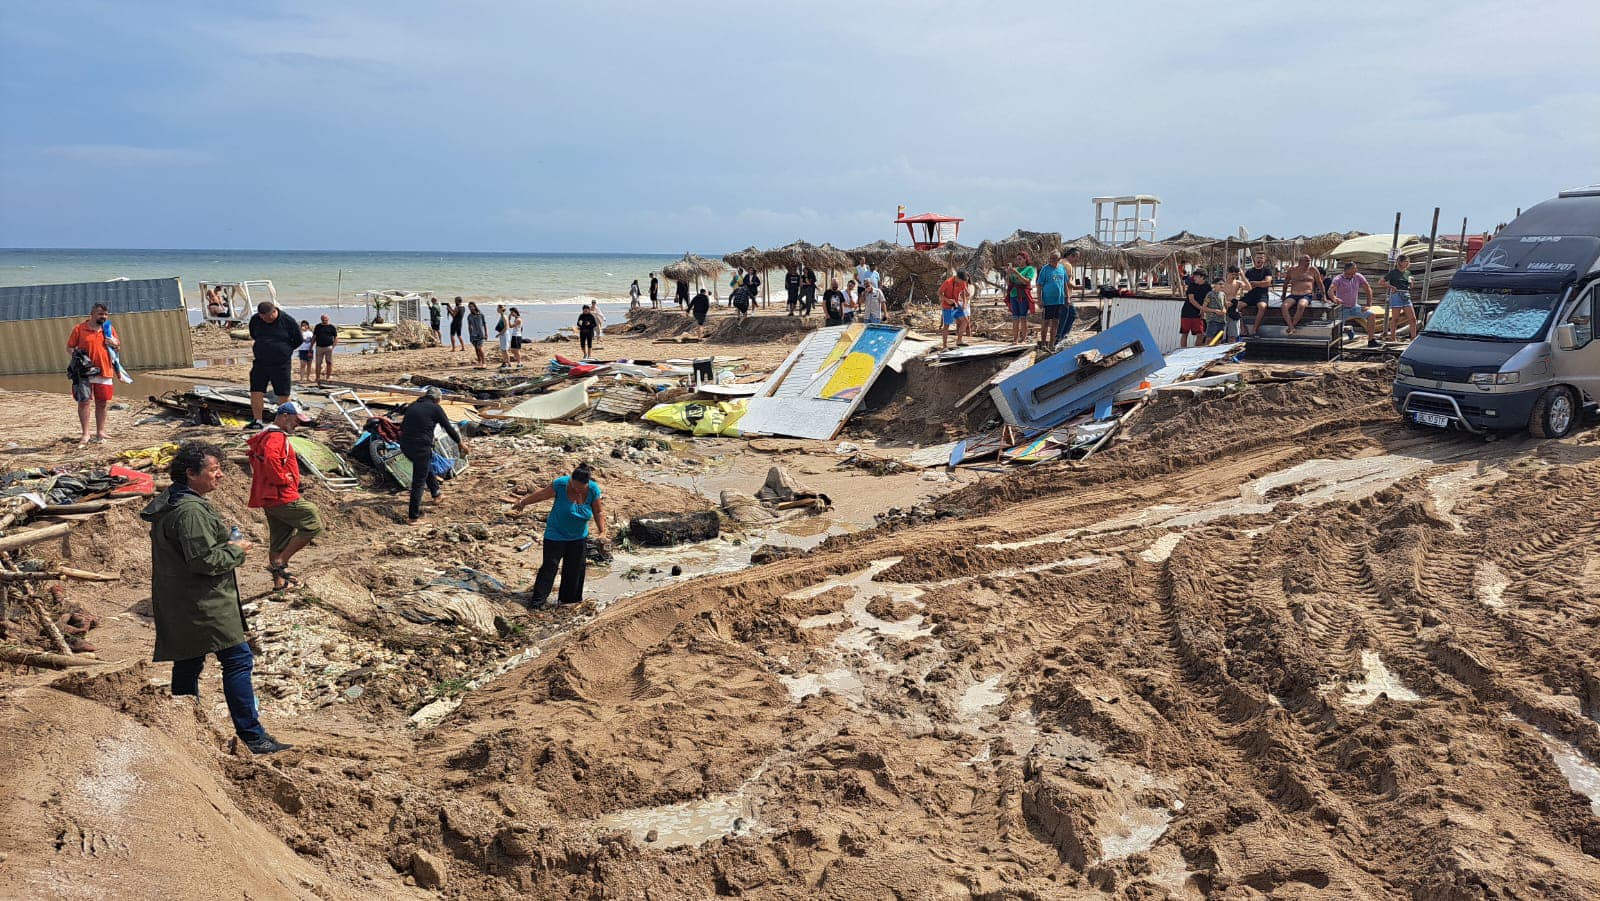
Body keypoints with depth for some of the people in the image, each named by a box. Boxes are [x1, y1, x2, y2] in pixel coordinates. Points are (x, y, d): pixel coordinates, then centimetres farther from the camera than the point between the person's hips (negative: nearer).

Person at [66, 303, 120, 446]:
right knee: (84, 402, -5)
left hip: (104, 372, 4)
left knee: (103, 403, 10)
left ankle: (100, 432, 23)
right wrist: (77, 355, -17)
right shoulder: (79, 329, -1)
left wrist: (114, 343, -3)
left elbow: (118, 344, 20)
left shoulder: (109, 329, 10)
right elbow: (69, 348, 2)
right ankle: (85, 435, -1)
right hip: (85, 372, -4)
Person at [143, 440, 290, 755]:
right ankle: (251, 736, -4)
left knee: (188, 661, 17)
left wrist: (227, 547, 11)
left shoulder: (170, 501, 12)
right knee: (238, 660, -7)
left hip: (179, 604, 11)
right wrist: (236, 551, -9)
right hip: (203, 605, -11)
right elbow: (205, 561, -25)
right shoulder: (191, 511, -22)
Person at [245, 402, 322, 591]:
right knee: (313, 525, -8)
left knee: (279, 540, 15)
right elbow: (270, 460, -34)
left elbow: (255, 459, 32)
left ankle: (279, 581, 22)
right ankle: (280, 562, -7)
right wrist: (283, 479, -21)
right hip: (282, 497, -11)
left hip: (269, 498, 11)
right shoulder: (276, 437, -14)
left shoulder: (266, 435, 22)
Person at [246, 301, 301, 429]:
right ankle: (257, 421, 11)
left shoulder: (287, 321, -9)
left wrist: (284, 350, 3)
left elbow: (298, 340, 2)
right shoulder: (255, 320, 1)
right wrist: (264, 347, 14)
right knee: (256, 391, 1)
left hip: (281, 364, -4)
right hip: (260, 362, 4)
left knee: (283, 394, 2)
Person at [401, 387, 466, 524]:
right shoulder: (435, 408, -4)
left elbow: (402, 427, 20)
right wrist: (460, 443, 15)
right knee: (418, 482, 2)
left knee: (426, 466, 32)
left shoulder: (412, 405, 13)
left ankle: (436, 493, 48)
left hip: (405, 446, 7)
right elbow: (449, 428, 1)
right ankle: (413, 516, 6)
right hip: (421, 448, -7)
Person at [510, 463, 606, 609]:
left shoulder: (593, 490, -14)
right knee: (549, 566, -7)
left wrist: (602, 532, -10)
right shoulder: (560, 484, -21)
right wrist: (523, 502, 5)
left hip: (579, 537, 3)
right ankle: (537, 601, -4)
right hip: (556, 534, -3)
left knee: (575, 568, 8)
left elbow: (599, 512, -2)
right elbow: (541, 494, -5)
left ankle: (569, 598, 23)